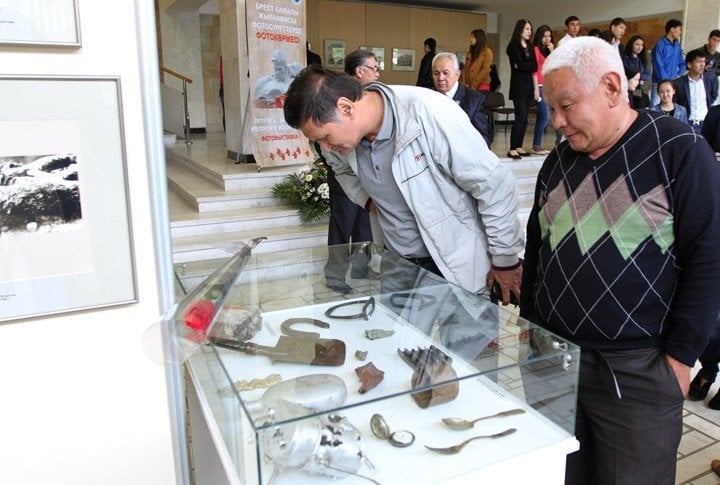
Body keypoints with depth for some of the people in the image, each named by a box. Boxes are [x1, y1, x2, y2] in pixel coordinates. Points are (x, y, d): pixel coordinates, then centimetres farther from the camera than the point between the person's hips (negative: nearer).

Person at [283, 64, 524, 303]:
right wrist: (366, 200, -3)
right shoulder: (343, 129, -8)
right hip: (396, 262, 6)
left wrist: (506, 261, -10)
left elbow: (496, 185, -20)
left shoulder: (430, 114, -28)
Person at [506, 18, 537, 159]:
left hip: (529, 85, 7)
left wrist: (523, 66, -1)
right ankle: (512, 149, -13)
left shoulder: (530, 47, 18)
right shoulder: (513, 46, -2)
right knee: (520, 117, -13)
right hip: (518, 85, -6)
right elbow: (521, 65, -12)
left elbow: (535, 67, 10)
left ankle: (519, 147, 8)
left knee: (525, 118, 3)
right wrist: (530, 66, 2)